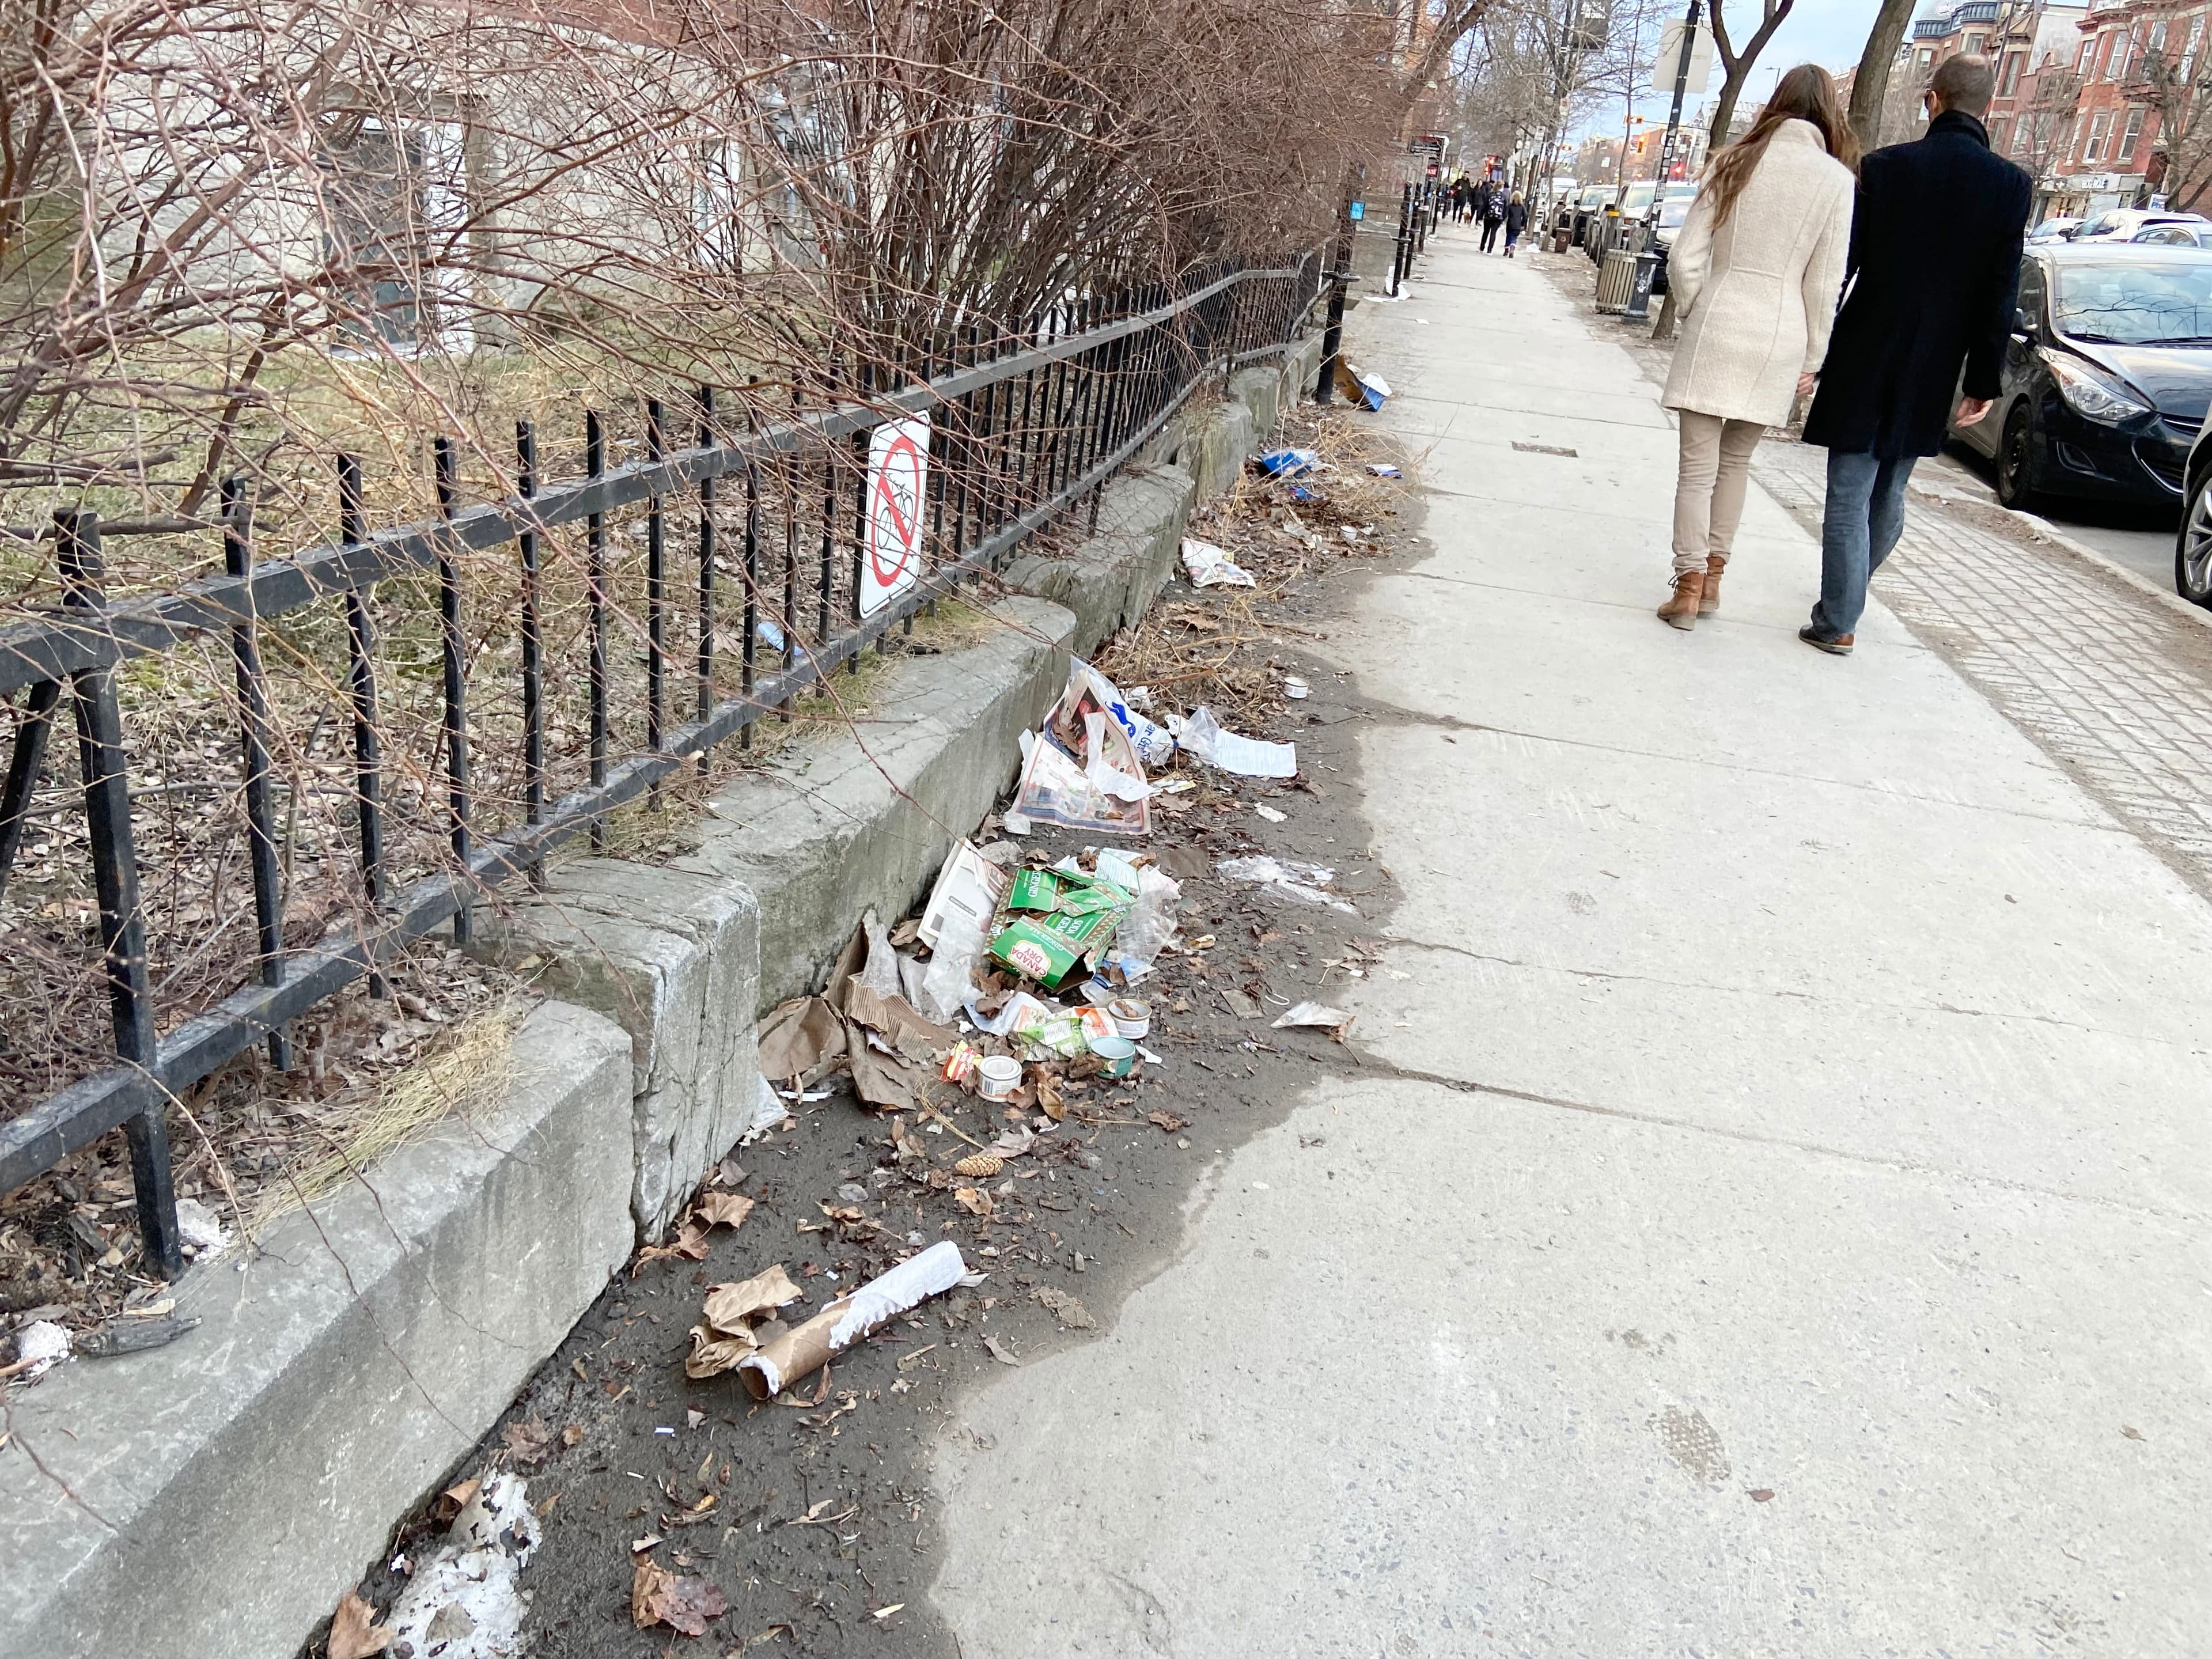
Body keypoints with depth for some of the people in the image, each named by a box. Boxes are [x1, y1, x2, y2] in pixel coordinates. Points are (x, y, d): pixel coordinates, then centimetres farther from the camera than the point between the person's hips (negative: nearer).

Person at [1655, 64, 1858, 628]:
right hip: (1780, 337, 1)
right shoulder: (1836, 179, 0)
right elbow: (1824, 283, 0)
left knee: (1698, 465, 1)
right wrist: (1812, 360, 8)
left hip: (1716, 326, -1)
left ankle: (1689, 587, 0)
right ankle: (1712, 576, 23)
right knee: (1735, 461, 17)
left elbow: (1686, 258, 0)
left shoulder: (1734, 163, 3)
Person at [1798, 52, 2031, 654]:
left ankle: (1837, 622, 3)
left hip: (1864, 361, -3)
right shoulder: (2011, 185, -2)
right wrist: (1982, 380, 4)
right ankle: (1850, 590, 36)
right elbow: (2000, 295, -2)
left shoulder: (1886, 167, -8)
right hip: (1931, 377, 3)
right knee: (1889, 494, 19)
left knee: (1849, 497, 2)